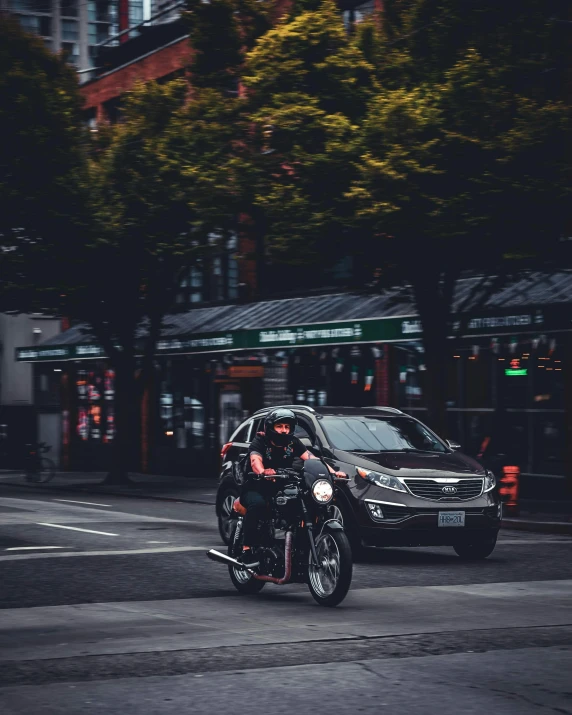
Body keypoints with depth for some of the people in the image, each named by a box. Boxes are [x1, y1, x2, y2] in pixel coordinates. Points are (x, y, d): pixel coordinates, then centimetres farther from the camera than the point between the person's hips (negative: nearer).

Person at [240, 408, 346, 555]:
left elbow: (311, 458, -10)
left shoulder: (292, 442, 3)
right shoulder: (260, 441, -10)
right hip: (256, 489, -4)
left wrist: (333, 472, -27)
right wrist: (263, 472, -55)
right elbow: (255, 460, -30)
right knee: (257, 504, -37)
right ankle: (248, 545, -31)